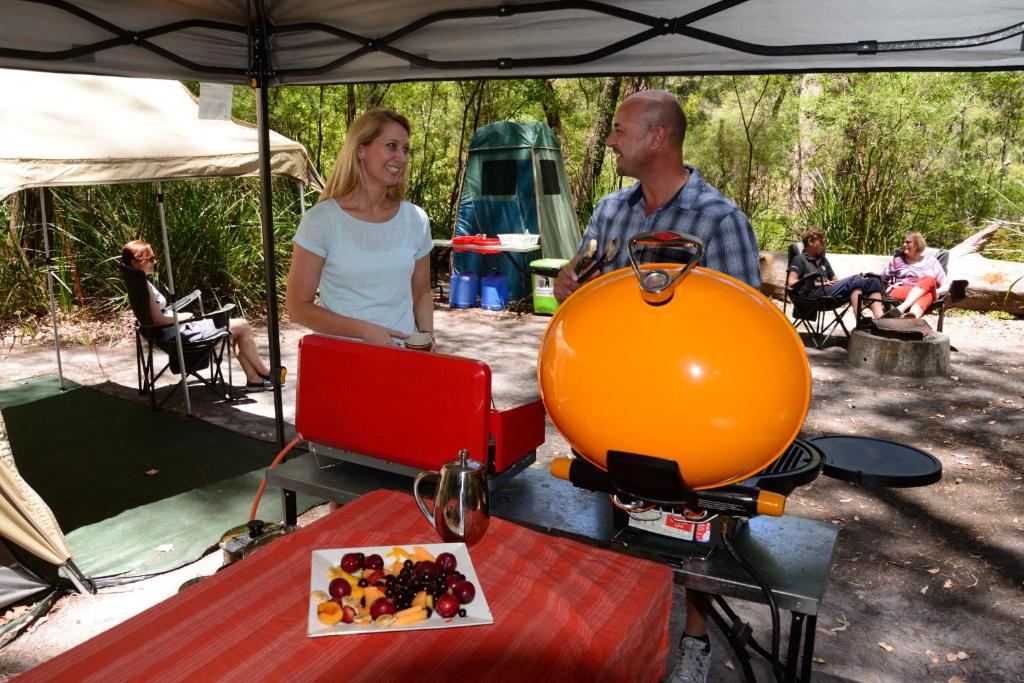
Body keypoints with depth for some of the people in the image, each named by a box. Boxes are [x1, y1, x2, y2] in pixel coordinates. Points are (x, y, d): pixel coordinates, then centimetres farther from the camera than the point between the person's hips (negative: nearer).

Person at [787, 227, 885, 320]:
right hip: (813, 294, -7)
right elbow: (791, 282, -5)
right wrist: (819, 283, -9)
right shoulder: (800, 259, 9)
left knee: (873, 281, -9)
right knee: (855, 280, -28)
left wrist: (858, 280, 5)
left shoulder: (823, 260, 30)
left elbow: (835, 281, 24)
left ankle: (880, 319, -34)